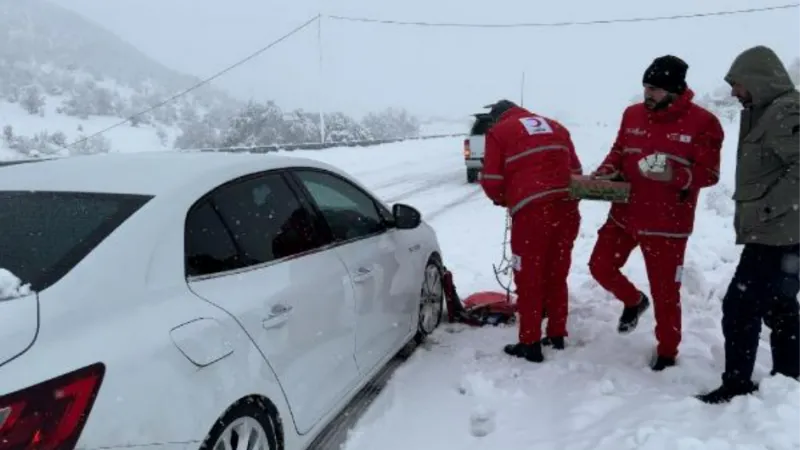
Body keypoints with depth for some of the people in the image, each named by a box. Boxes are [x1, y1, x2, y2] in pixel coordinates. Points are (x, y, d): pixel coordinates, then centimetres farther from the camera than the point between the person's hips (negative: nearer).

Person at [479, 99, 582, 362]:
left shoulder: (498, 131, 7)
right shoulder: (556, 126, 22)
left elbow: (491, 182, 0)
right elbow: (576, 171, 18)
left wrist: (505, 200, 19)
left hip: (531, 212, -5)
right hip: (567, 209, 6)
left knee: (529, 280, 6)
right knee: (557, 276, 18)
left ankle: (530, 344, 12)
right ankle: (557, 335, 27)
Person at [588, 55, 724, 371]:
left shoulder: (702, 123, -11)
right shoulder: (633, 114, 4)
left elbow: (710, 173, -10)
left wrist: (675, 176, -28)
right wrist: (603, 174, -5)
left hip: (667, 224, -5)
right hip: (623, 214, 5)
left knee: (664, 291, 5)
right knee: (600, 266, 11)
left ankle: (667, 351, 27)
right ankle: (634, 301, 41)